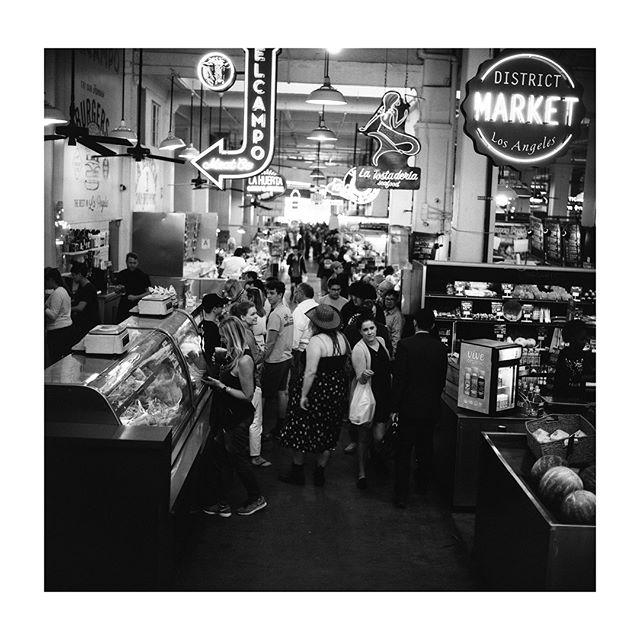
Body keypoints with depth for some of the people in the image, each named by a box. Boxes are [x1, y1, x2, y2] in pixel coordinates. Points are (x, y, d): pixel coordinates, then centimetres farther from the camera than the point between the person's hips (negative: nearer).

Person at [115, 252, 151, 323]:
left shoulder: (143, 275, -1)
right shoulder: (121, 275, 8)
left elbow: (149, 292, -1)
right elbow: (116, 291, 18)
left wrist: (136, 297, -11)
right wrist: (119, 290, -5)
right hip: (124, 306, 3)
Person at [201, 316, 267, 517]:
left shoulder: (244, 360, -23)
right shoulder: (233, 355, 5)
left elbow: (247, 395, -21)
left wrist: (221, 387, -21)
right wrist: (216, 379, 6)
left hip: (238, 418, -9)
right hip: (227, 416, 9)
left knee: (239, 458, 7)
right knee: (221, 459, 15)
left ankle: (256, 498, 27)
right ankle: (223, 503, 26)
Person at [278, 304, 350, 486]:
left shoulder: (316, 341, -20)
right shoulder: (342, 338, 2)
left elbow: (310, 372, -23)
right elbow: (345, 362, 11)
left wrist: (303, 395, -18)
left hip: (316, 390, -7)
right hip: (337, 389, 7)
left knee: (301, 430, 9)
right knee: (327, 433, 15)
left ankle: (297, 473, 18)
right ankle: (319, 474, 24)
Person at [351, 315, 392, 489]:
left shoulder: (381, 341, 5)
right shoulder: (359, 349, -16)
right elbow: (359, 379, -16)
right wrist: (364, 376, -38)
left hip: (385, 394, 5)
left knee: (378, 437, -1)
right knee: (364, 437, 3)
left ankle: (375, 452, 34)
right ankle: (362, 473, 15)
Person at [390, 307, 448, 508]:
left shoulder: (405, 345, -13)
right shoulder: (440, 348, -2)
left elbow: (398, 378, -12)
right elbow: (442, 380, 4)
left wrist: (394, 407, -6)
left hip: (408, 407, -3)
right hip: (431, 408, 4)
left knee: (404, 451, 3)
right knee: (425, 448, 20)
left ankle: (401, 495, 4)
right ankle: (421, 484, 37)